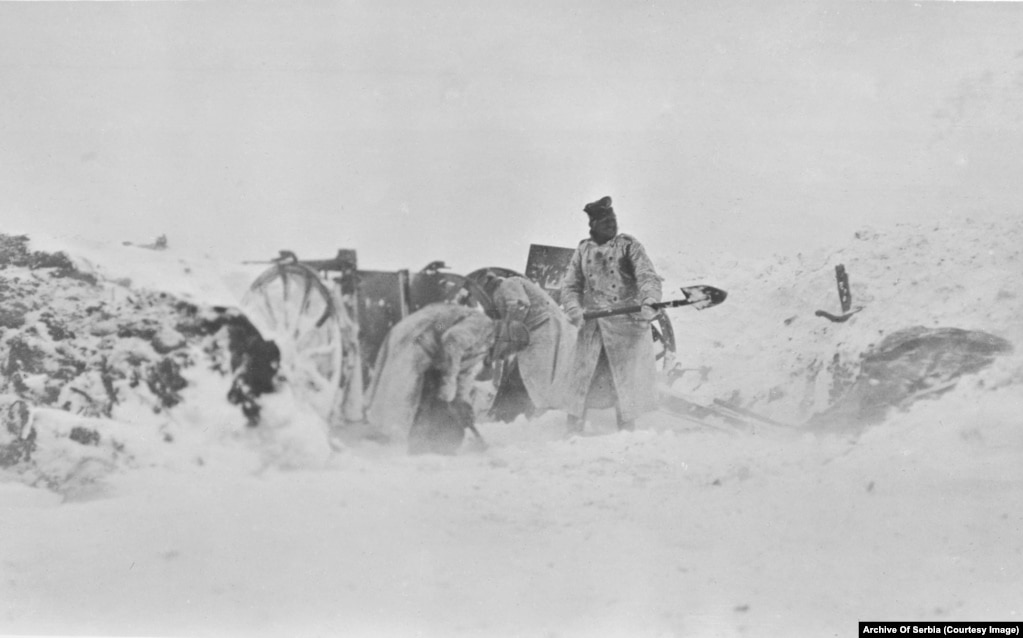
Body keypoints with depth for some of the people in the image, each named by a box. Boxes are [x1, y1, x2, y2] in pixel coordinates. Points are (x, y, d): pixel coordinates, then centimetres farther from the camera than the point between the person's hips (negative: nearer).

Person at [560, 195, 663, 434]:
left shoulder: (628, 245, 1)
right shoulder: (583, 250, 12)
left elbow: (647, 277, -8)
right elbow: (570, 285, 12)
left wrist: (649, 302, -27)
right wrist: (574, 308, -8)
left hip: (626, 321, -3)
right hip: (591, 324, 3)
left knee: (626, 379, 1)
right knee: (581, 376, 2)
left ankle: (626, 432, 14)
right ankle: (573, 431, 12)